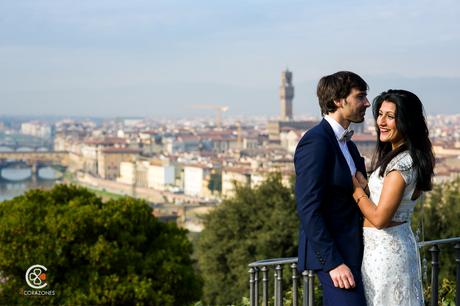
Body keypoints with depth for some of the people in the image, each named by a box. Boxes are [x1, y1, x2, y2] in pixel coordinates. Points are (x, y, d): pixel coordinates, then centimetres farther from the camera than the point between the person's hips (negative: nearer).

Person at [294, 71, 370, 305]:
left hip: (349, 249, 10)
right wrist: (333, 262, -22)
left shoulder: (348, 145, 15)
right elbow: (308, 209, -21)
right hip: (332, 253, -10)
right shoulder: (316, 141, -16)